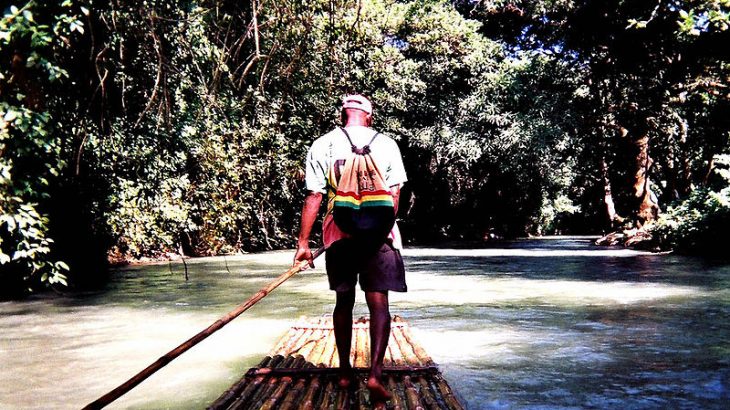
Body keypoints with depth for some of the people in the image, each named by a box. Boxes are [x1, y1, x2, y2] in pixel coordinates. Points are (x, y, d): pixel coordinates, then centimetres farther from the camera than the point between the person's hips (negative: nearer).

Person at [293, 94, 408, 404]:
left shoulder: (322, 145, 2)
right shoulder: (387, 144, 4)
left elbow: (314, 197, -2)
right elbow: (394, 195, 5)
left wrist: (303, 242, 1)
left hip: (339, 233, 1)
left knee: (344, 302, 14)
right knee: (378, 303, 0)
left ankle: (345, 372, 22)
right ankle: (375, 373, -12)